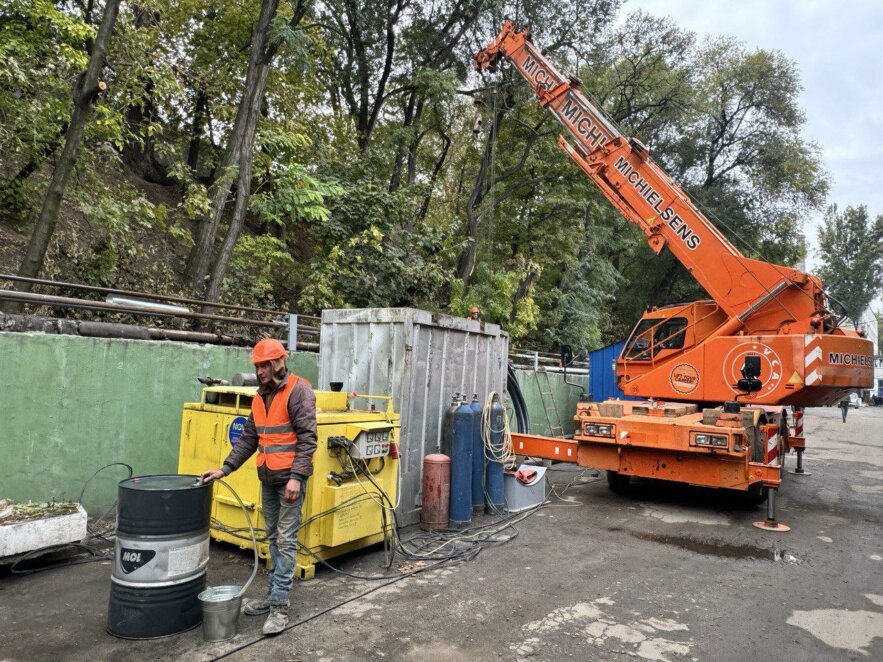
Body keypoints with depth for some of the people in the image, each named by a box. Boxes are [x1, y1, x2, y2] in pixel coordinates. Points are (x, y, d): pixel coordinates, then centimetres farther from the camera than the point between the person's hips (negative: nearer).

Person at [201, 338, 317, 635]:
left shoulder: (298, 390, -13)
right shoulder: (260, 396, 12)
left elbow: (307, 437, -17)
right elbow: (248, 439, 14)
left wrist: (296, 477, -22)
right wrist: (225, 469, 6)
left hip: (289, 477, -8)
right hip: (267, 478, 8)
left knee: (285, 540, -3)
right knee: (273, 538, 16)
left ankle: (279, 606, 4)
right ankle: (274, 594, 27)